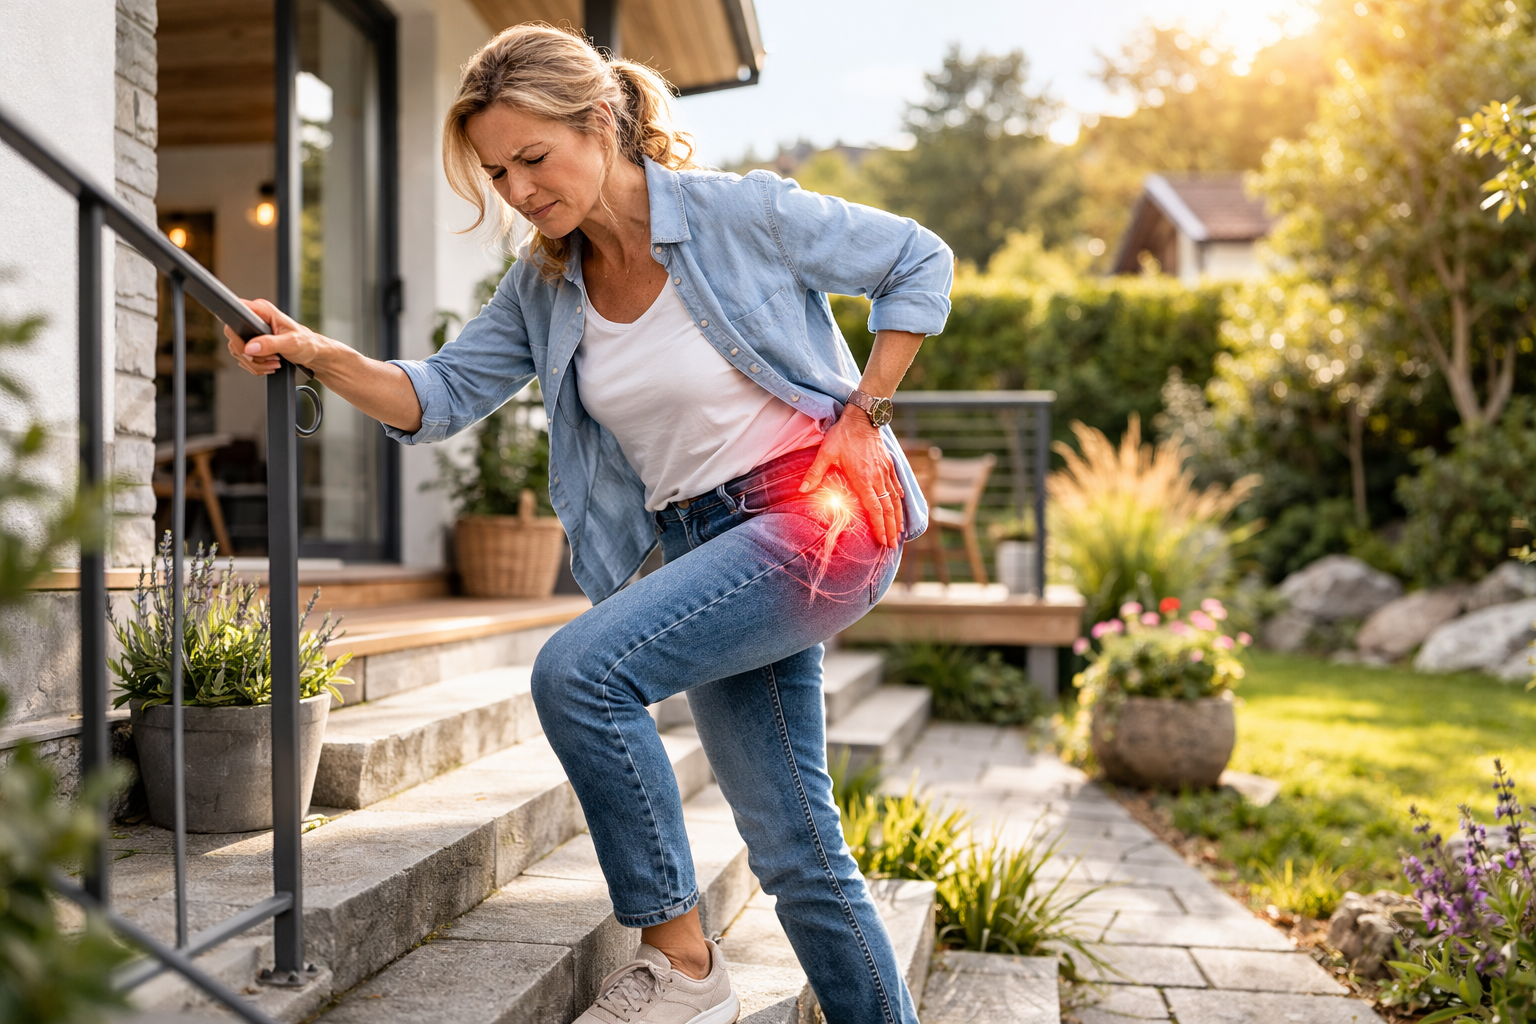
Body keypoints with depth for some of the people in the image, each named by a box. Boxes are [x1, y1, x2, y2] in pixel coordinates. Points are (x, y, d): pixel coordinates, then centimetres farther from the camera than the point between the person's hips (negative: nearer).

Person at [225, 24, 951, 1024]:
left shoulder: (743, 214, -10)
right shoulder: (545, 285, 7)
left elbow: (922, 260, -2)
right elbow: (443, 396, 4)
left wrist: (862, 416, -8)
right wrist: (318, 353, -12)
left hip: (821, 513, -7)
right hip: (706, 544, 7)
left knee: (581, 671, -23)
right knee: (793, 845, 8)